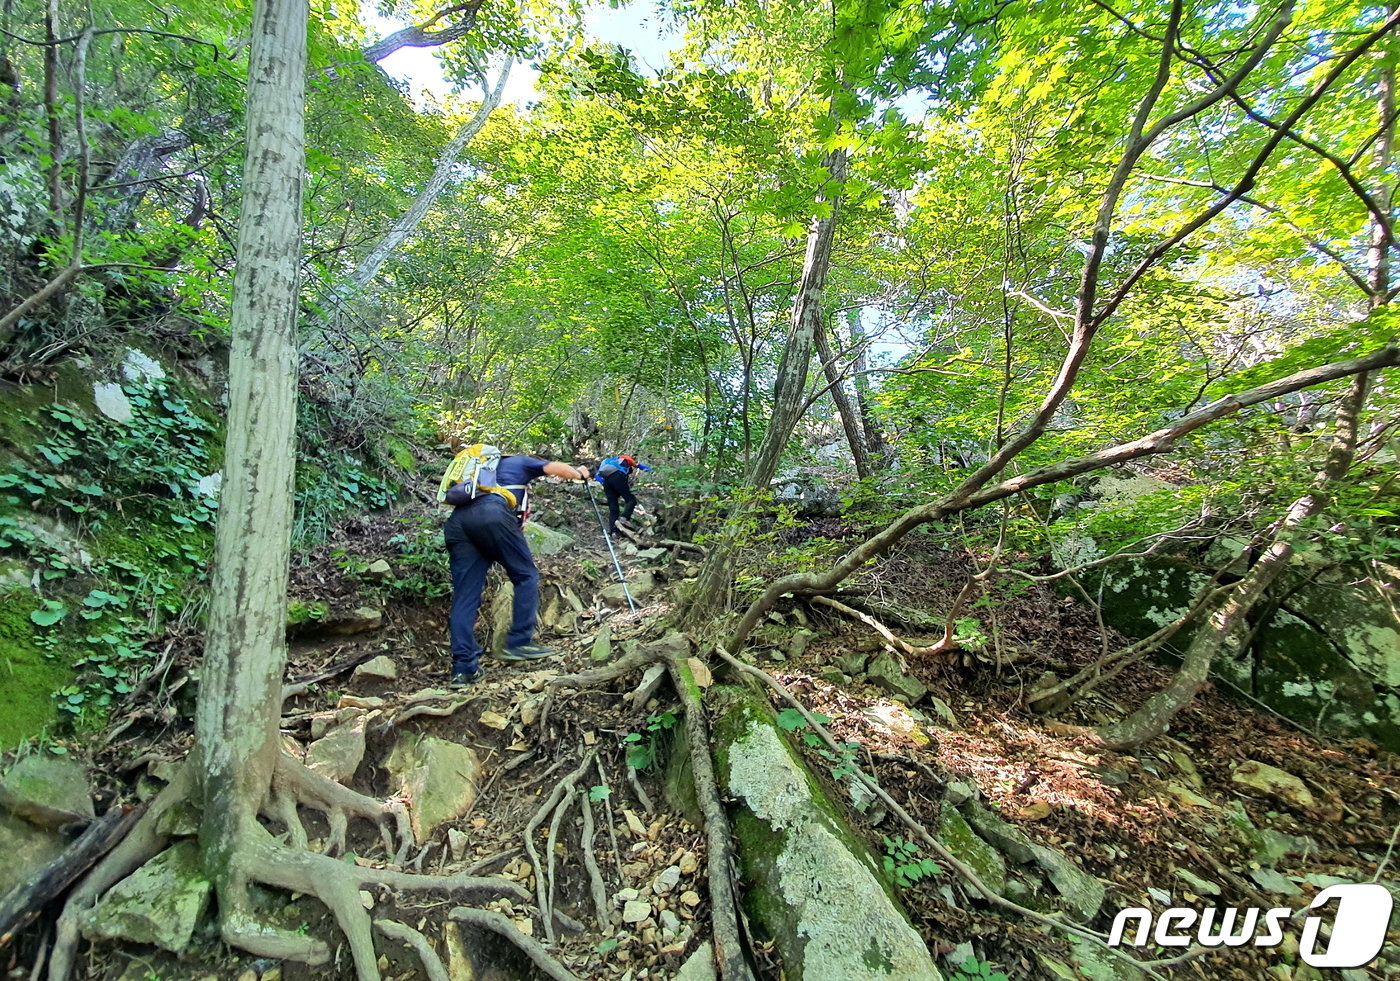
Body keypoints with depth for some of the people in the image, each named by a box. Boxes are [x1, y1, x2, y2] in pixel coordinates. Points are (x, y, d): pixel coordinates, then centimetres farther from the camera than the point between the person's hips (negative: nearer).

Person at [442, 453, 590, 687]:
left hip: (456, 520, 6)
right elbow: (558, 469, 18)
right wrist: (580, 473, 40)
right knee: (526, 575, 8)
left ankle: (463, 667, -1)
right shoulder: (522, 462, 28)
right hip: (491, 514, -6)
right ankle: (519, 643, 2)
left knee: (464, 595, 4)